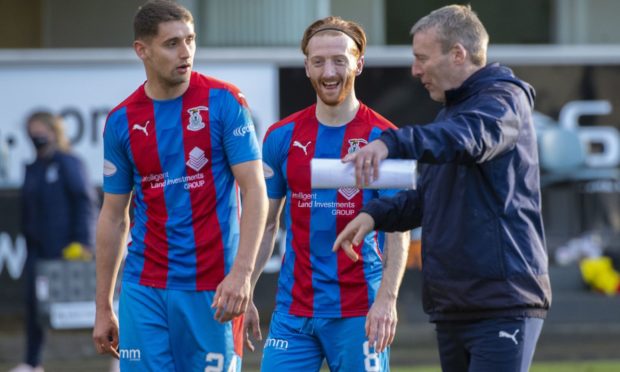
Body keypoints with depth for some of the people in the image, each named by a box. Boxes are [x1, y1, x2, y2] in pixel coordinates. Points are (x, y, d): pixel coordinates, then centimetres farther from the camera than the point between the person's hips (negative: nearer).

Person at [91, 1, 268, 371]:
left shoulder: (223, 102, -3)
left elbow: (255, 191, -7)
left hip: (212, 288, -2)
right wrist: (103, 308, 10)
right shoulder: (121, 121, 6)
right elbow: (113, 217, 12)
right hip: (144, 290, 3)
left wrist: (242, 272, -19)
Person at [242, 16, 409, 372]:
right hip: (293, 310, 3)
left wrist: (387, 298, -21)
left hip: (358, 312, -3)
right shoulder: (281, 137, 7)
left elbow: (397, 231, -8)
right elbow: (266, 226, 13)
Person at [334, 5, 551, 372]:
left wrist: (392, 143, -46)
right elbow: (426, 197, 22)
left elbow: (470, 136, -31)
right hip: (452, 307, 9)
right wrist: (375, 214, 3)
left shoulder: (504, 98, -7)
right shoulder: (451, 111, 22)